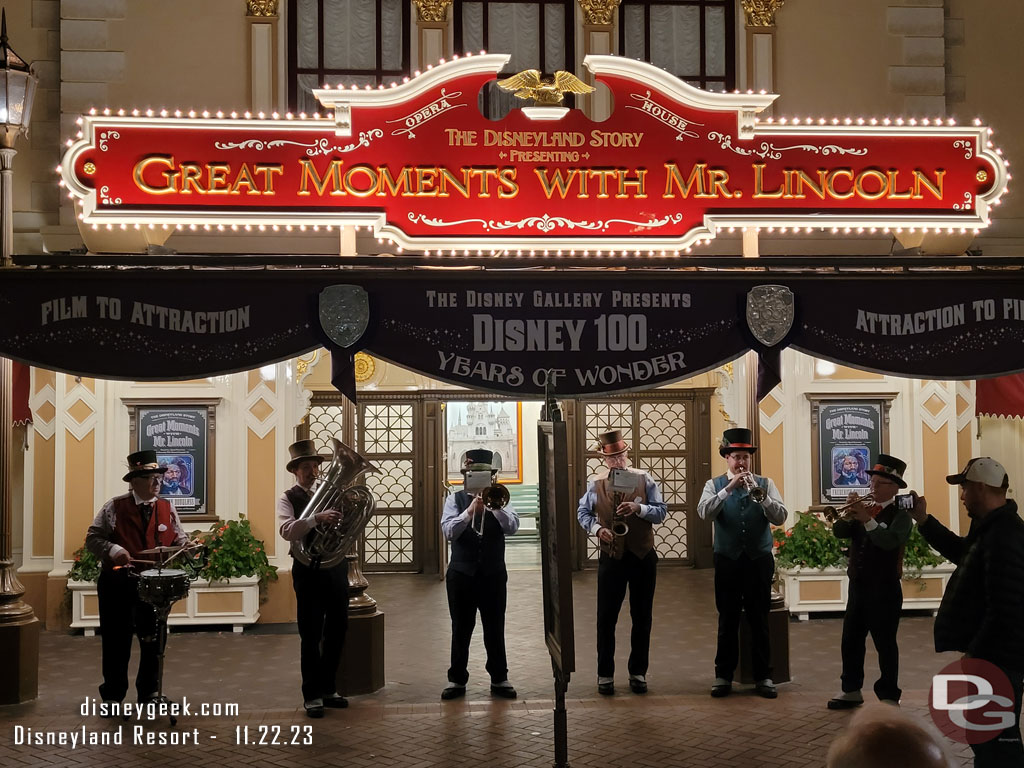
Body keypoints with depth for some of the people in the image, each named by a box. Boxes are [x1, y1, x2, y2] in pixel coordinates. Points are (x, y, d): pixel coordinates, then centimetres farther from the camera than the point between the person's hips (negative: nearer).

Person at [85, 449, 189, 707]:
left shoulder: (167, 508, 5)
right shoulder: (114, 507, -5)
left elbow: (179, 539, 8)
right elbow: (93, 538, -6)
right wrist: (113, 550, -23)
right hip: (118, 584, -3)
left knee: (153, 641, 10)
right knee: (117, 641, 6)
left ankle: (148, 692, 26)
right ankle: (112, 696, 20)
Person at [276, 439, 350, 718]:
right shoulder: (289, 498, -3)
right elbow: (288, 531, -22)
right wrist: (317, 518, -35)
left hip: (336, 567, 5)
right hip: (309, 569, -5)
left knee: (337, 630, 11)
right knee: (311, 635, 0)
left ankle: (328, 688, 25)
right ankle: (312, 695, 9)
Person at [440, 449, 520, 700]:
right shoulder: (455, 499, 1)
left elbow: (512, 527, -12)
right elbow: (448, 531, -13)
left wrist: (492, 504, -23)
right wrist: (470, 510, -26)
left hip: (493, 574, 0)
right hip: (461, 574, 0)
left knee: (495, 629, 7)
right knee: (461, 630, 7)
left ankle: (499, 679, 17)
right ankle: (457, 679, 17)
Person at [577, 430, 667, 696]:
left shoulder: (644, 480, -3)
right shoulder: (596, 484, -1)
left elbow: (661, 512, -5)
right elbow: (583, 512, 8)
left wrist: (639, 508, -24)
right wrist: (597, 529, -11)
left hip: (642, 557, 0)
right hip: (611, 557, 0)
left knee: (642, 617, 9)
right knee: (606, 617, 4)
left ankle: (638, 672, 23)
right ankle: (605, 674, 17)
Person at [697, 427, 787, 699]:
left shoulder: (765, 483, 5)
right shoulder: (714, 485, 3)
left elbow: (780, 517, -8)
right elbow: (704, 512, -15)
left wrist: (757, 492, -21)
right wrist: (730, 488, -23)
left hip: (759, 559, 0)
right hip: (727, 560, 0)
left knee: (760, 619, 5)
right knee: (728, 620, 6)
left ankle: (763, 676, 14)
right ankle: (723, 675, 15)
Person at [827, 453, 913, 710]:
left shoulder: (900, 515, -7)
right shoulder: (865, 509, 10)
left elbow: (890, 541, -25)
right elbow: (839, 532, -2)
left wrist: (868, 519, -31)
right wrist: (850, 514, -18)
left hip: (884, 589, -6)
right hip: (858, 586, 6)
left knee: (885, 644, -1)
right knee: (850, 641, 11)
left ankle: (889, 697, 6)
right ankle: (851, 690, 22)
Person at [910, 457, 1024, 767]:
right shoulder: (994, 528, 10)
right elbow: (961, 552, 30)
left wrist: (974, 659, -22)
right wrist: (923, 520, 22)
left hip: (994, 661, -11)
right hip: (986, 656, 11)